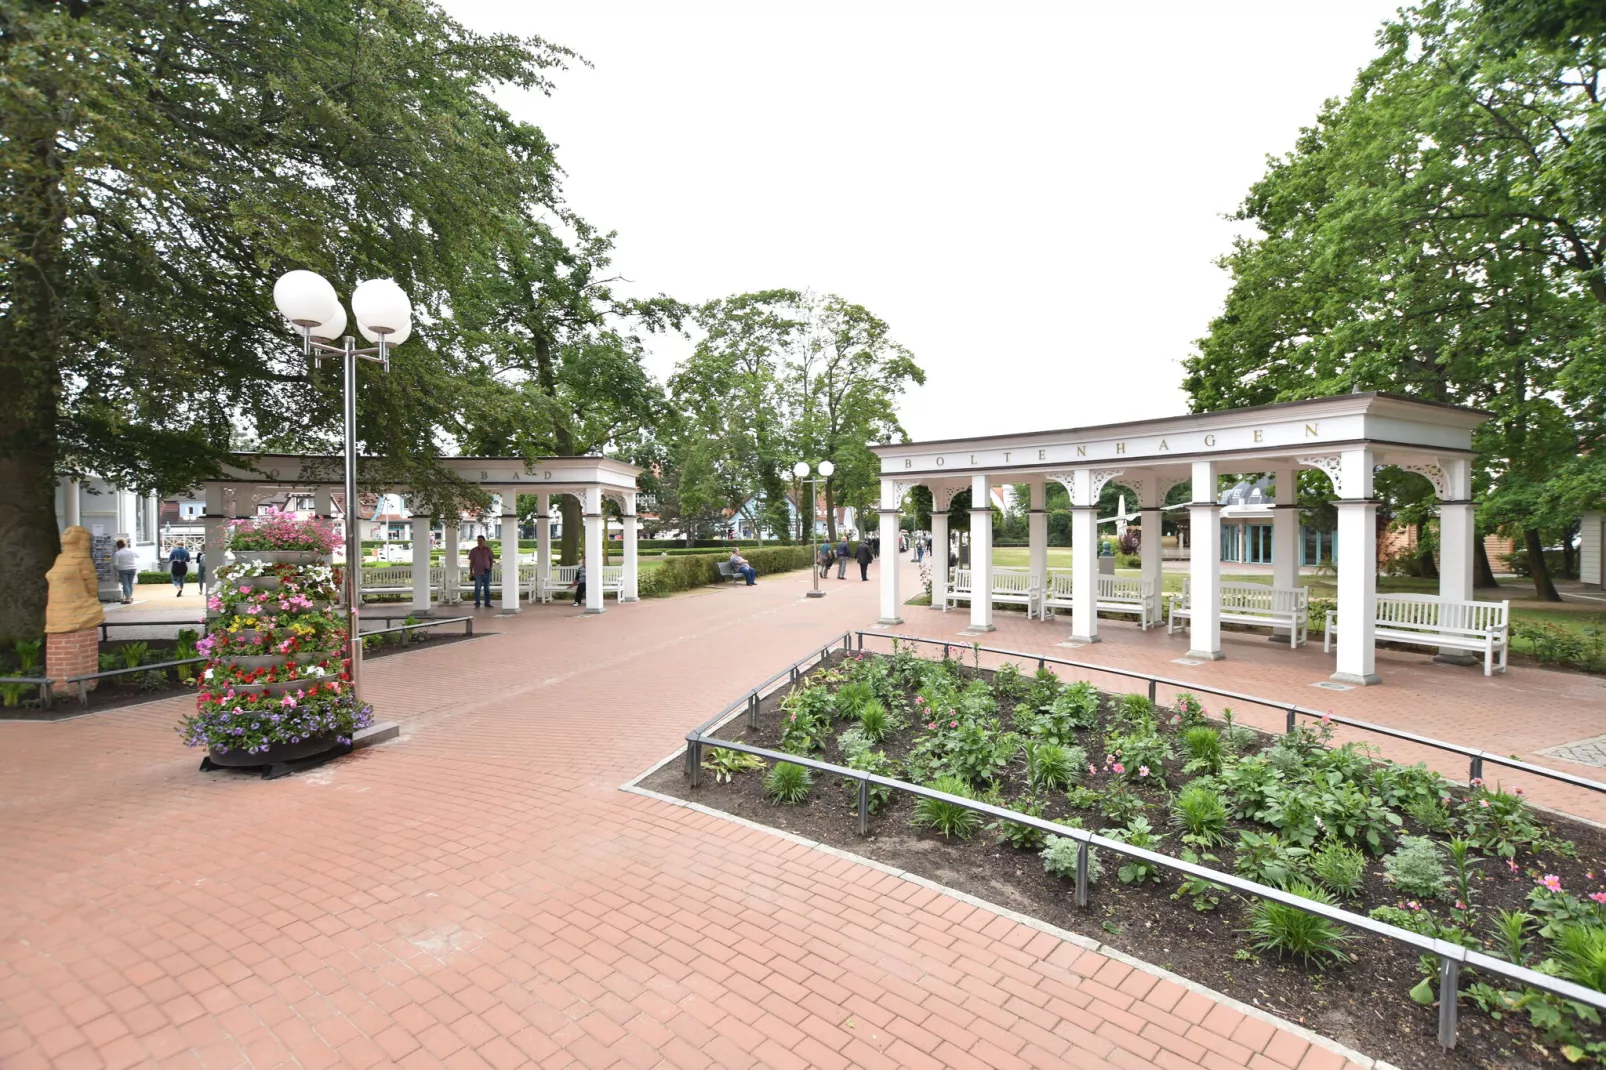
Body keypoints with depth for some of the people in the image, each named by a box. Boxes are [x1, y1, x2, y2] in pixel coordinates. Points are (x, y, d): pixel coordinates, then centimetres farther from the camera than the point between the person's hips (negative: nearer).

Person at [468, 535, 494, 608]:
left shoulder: (488, 549, 5)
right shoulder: (473, 551, 1)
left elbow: (491, 560, 11)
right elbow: (471, 562, 2)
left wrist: (490, 568, 3)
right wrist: (471, 572, -1)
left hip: (487, 572, 2)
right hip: (478, 572, -2)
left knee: (487, 588, 5)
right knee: (477, 588, -1)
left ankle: (487, 603, 10)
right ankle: (477, 604, 7)